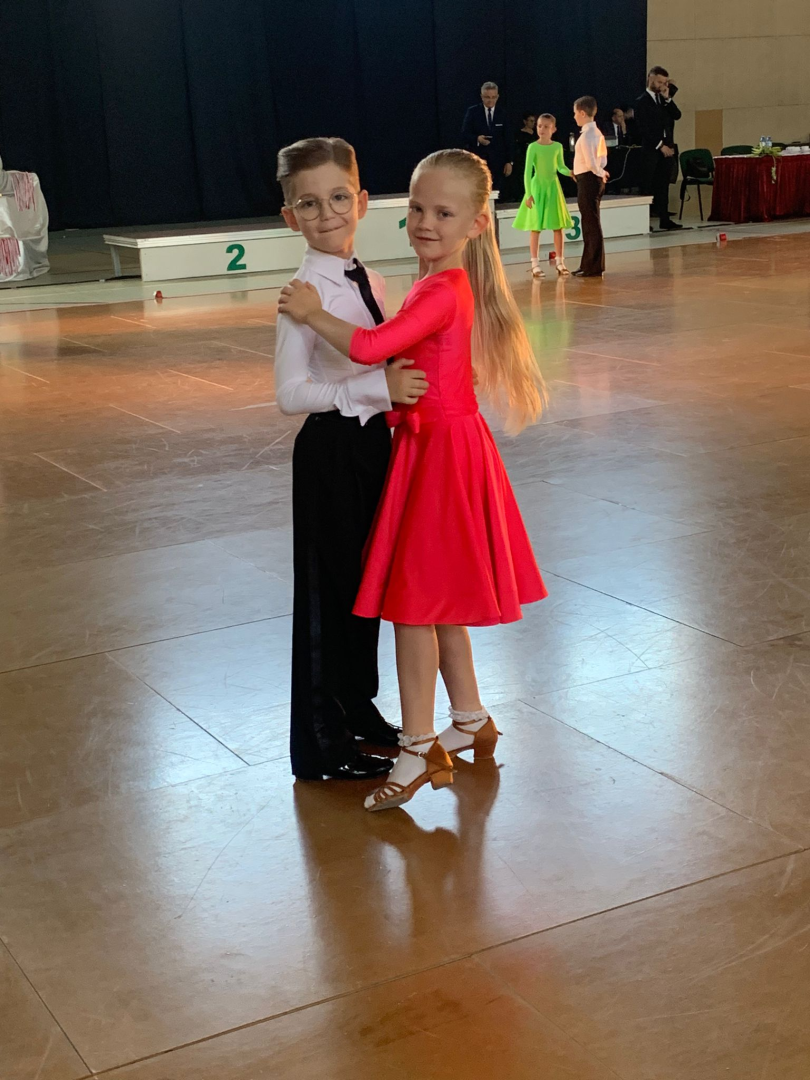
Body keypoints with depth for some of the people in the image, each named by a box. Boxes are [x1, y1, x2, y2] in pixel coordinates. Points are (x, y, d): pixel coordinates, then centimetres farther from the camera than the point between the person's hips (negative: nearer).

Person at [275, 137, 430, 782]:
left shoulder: (370, 282, 7)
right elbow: (290, 393, -24)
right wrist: (376, 388, -28)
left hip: (373, 443, 8)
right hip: (331, 451, -8)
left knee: (367, 582, 18)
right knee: (327, 589, 2)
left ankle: (358, 709, 36)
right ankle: (321, 744, 14)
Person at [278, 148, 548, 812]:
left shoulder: (443, 291, -20)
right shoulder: (447, 284, 11)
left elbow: (370, 347, -28)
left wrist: (312, 314, -16)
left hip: (439, 452, -10)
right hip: (433, 446, 10)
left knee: (415, 601, -4)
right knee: (437, 600, 18)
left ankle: (419, 750, 5)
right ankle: (471, 721, 31)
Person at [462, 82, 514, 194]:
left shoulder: (502, 112, 7)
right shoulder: (473, 112, 2)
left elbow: (507, 138, 9)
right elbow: (464, 134, 0)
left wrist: (509, 161, 4)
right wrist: (477, 139, -22)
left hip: (497, 160, 2)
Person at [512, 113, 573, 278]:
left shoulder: (557, 147, 2)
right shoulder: (533, 147, -8)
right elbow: (527, 171, -10)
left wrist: (571, 173, -7)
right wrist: (528, 194, -16)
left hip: (553, 187, 3)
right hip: (537, 186, -3)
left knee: (559, 226, 4)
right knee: (535, 227, -2)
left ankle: (560, 262, 13)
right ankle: (535, 264, 2)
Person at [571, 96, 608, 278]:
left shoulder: (586, 135, -18)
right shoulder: (596, 132, 12)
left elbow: (591, 163, -22)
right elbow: (602, 159, 17)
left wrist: (600, 173, -5)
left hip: (587, 180, -10)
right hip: (592, 179, 10)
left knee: (591, 224, -4)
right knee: (590, 223, 15)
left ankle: (594, 267, 0)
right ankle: (589, 264, 22)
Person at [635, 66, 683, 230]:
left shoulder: (664, 100, 17)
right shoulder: (643, 102, -3)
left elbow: (677, 115, 6)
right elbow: (644, 129, -11)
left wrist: (667, 99, -3)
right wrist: (660, 146, -14)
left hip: (667, 148, 6)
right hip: (651, 150, -6)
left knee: (663, 185, 6)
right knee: (648, 186, -6)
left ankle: (664, 219, 7)